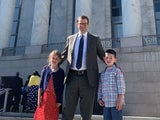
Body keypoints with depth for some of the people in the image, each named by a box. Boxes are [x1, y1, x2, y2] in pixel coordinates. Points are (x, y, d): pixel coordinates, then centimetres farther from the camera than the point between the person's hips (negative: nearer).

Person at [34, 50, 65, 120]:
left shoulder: (61, 72, 0)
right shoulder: (45, 69, 4)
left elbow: (61, 87, -1)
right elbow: (41, 84, 4)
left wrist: (59, 100, -3)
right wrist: (39, 97, 0)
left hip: (54, 97, -1)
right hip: (45, 96, 2)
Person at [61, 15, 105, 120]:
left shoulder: (95, 39, 10)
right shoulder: (70, 39, 15)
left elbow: (102, 55, 13)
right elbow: (64, 54, 21)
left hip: (88, 77, -1)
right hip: (72, 76, 2)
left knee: (86, 109, 6)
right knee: (68, 108, 5)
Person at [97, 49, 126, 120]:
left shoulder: (117, 70, -3)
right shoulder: (103, 73, 15)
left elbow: (121, 87, -9)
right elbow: (100, 88, 15)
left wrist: (120, 101, -15)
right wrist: (99, 99, 4)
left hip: (116, 102, -6)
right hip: (106, 103, 6)